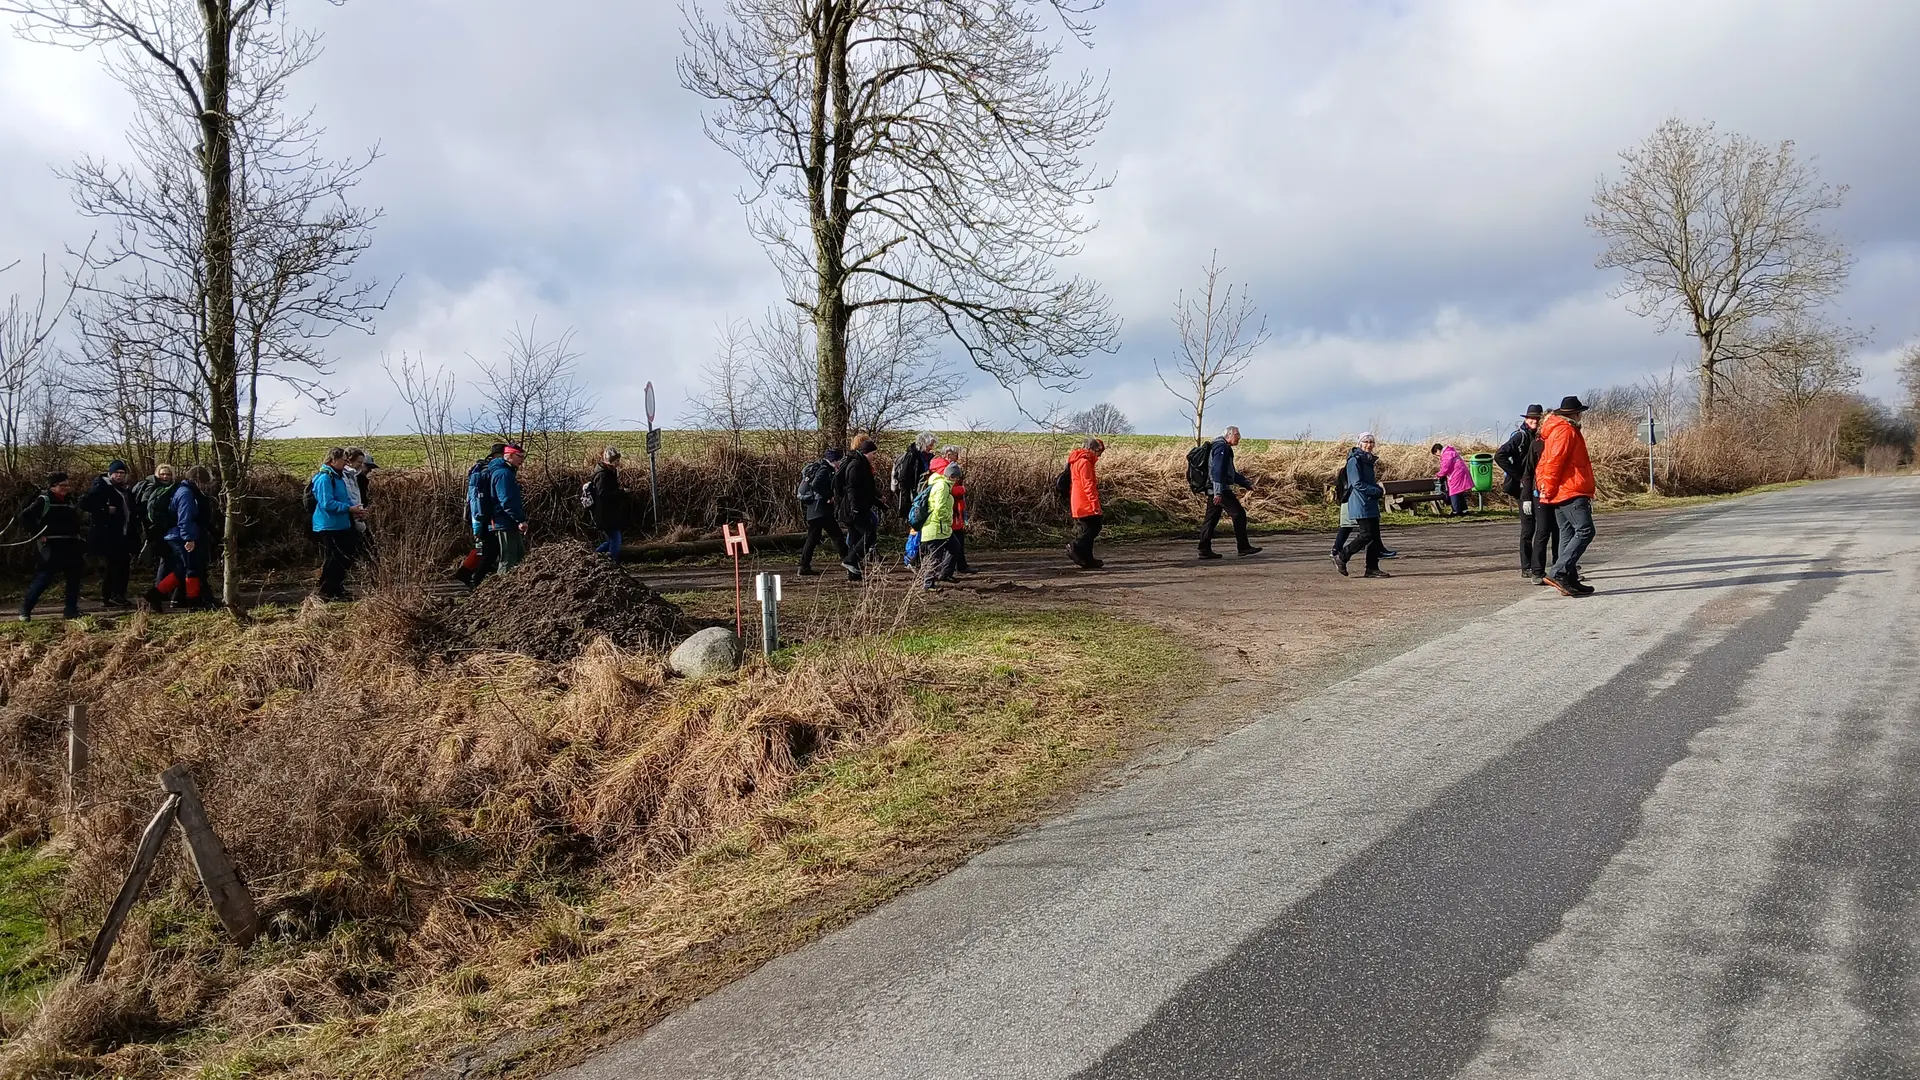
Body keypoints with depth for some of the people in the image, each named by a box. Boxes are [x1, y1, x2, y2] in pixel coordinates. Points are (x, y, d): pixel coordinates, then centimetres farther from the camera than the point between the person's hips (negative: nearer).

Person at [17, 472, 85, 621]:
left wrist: (77, 534, 15)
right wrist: (37, 534, -15)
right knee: (44, 577, -10)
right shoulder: (44, 501, -7)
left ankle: (71, 609, 13)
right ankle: (25, 609, 2)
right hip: (51, 546, -7)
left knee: (74, 577, 6)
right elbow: (24, 517, -14)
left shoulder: (69, 501, 15)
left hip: (71, 546, 7)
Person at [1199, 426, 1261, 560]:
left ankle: (1204, 550, 6)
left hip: (1213, 491, 11)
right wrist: (1218, 492, -27)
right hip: (1220, 490, -11)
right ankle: (1243, 548, -6)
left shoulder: (1225, 448, 25)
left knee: (1211, 519, 8)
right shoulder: (1221, 447, -9)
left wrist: (1247, 483, 25)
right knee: (1239, 514, -8)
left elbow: (1231, 473, 32)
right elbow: (1217, 470, -20)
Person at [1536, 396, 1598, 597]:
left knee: (1568, 534, 9)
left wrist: (1547, 489, 16)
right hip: (1571, 492, -11)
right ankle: (1558, 573, -22)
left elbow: (1547, 462, 21)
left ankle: (1570, 581, 8)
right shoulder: (1566, 430, -9)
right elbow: (1555, 462, -18)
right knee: (1585, 530, -14)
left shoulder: (1556, 429, 22)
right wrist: (1548, 489, -16)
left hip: (1561, 492, 11)